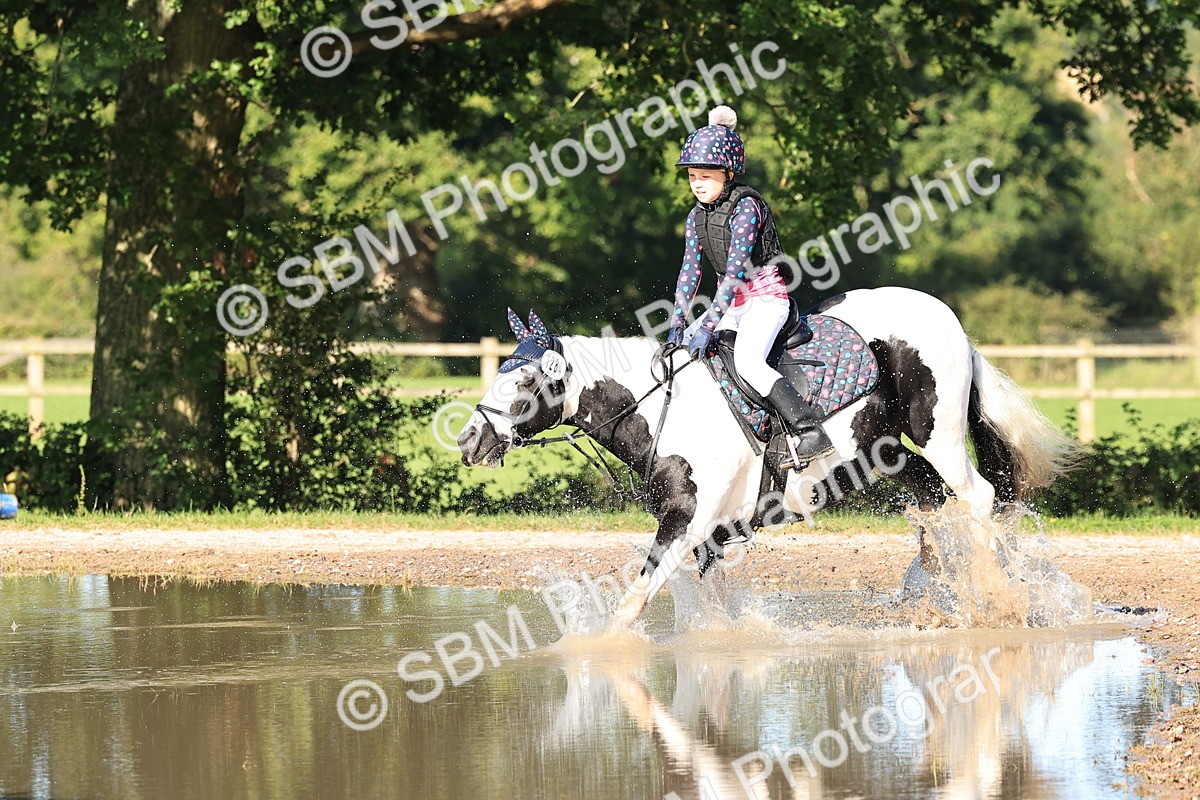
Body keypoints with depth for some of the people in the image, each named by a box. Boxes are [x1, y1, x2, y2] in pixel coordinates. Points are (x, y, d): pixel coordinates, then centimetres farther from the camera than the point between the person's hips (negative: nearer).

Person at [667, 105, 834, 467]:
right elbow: (689, 271, 7)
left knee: (747, 359, -30)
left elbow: (735, 268, -23)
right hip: (734, 303, 9)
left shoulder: (746, 207, -16)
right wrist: (678, 323, -5)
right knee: (681, 350, 6)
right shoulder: (697, 217, 8)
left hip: (766, 295, -9)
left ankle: (810, 432, -34)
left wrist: (709, 324, -29)